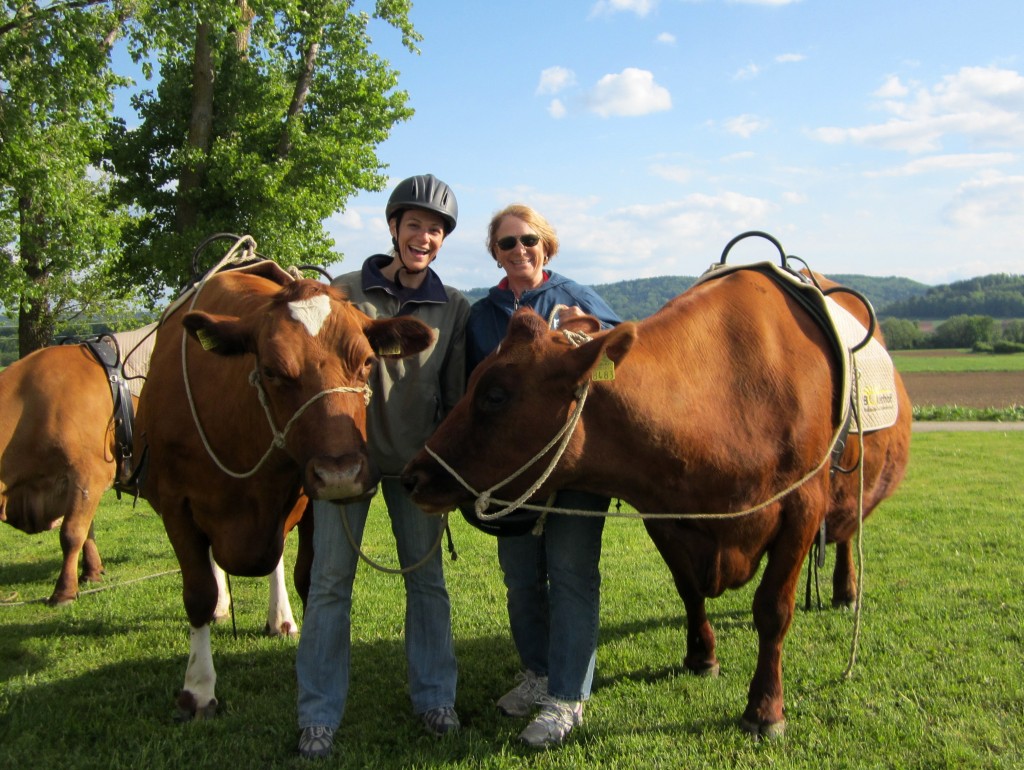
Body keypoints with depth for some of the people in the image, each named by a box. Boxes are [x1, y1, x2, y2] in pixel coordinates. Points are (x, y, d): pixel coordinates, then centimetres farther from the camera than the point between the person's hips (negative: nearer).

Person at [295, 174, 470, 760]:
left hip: (416, 461, 2)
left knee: (427, 579, 10)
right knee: (330, 580, 1)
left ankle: (435, 698, 26)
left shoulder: (454, 308, 2)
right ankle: (319, 716, 13)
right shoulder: (347, 292, -3)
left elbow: (456, 395, 6)